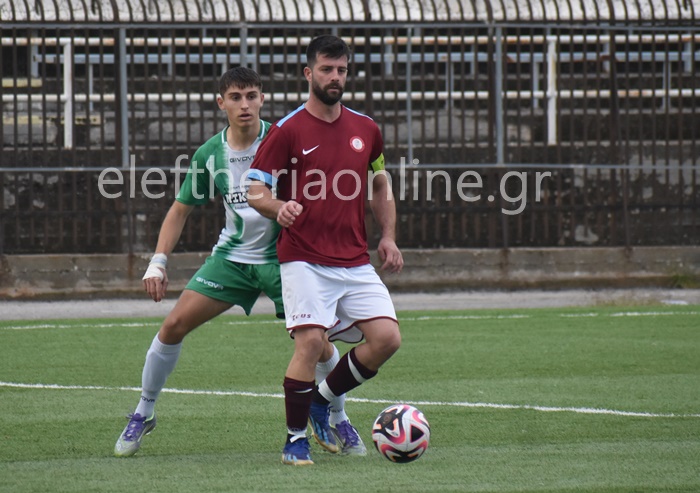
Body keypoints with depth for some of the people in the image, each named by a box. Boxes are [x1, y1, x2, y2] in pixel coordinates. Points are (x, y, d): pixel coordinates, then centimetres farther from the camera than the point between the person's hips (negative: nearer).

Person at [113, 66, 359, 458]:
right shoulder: (210, 154, -2)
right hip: (233, 254, 3)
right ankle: (144, 413, 13)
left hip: (281, 256, -3)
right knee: (174, 325, -6)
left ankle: (340, 422, 13)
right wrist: (159, 262, -2)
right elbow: (182, 208, 8)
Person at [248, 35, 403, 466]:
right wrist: (278, 208, -25)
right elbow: (255, 190, -3)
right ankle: (296, 439, -3)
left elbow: (381, 184, 24)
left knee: (387, 337, -8)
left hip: (355, 261, 5)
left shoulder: (366, 130, 12)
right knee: (311, 340, -19)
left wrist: (389, 237, 12)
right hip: (304, 260, -5)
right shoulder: (288, 131, -3)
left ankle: (322, 401, 15)